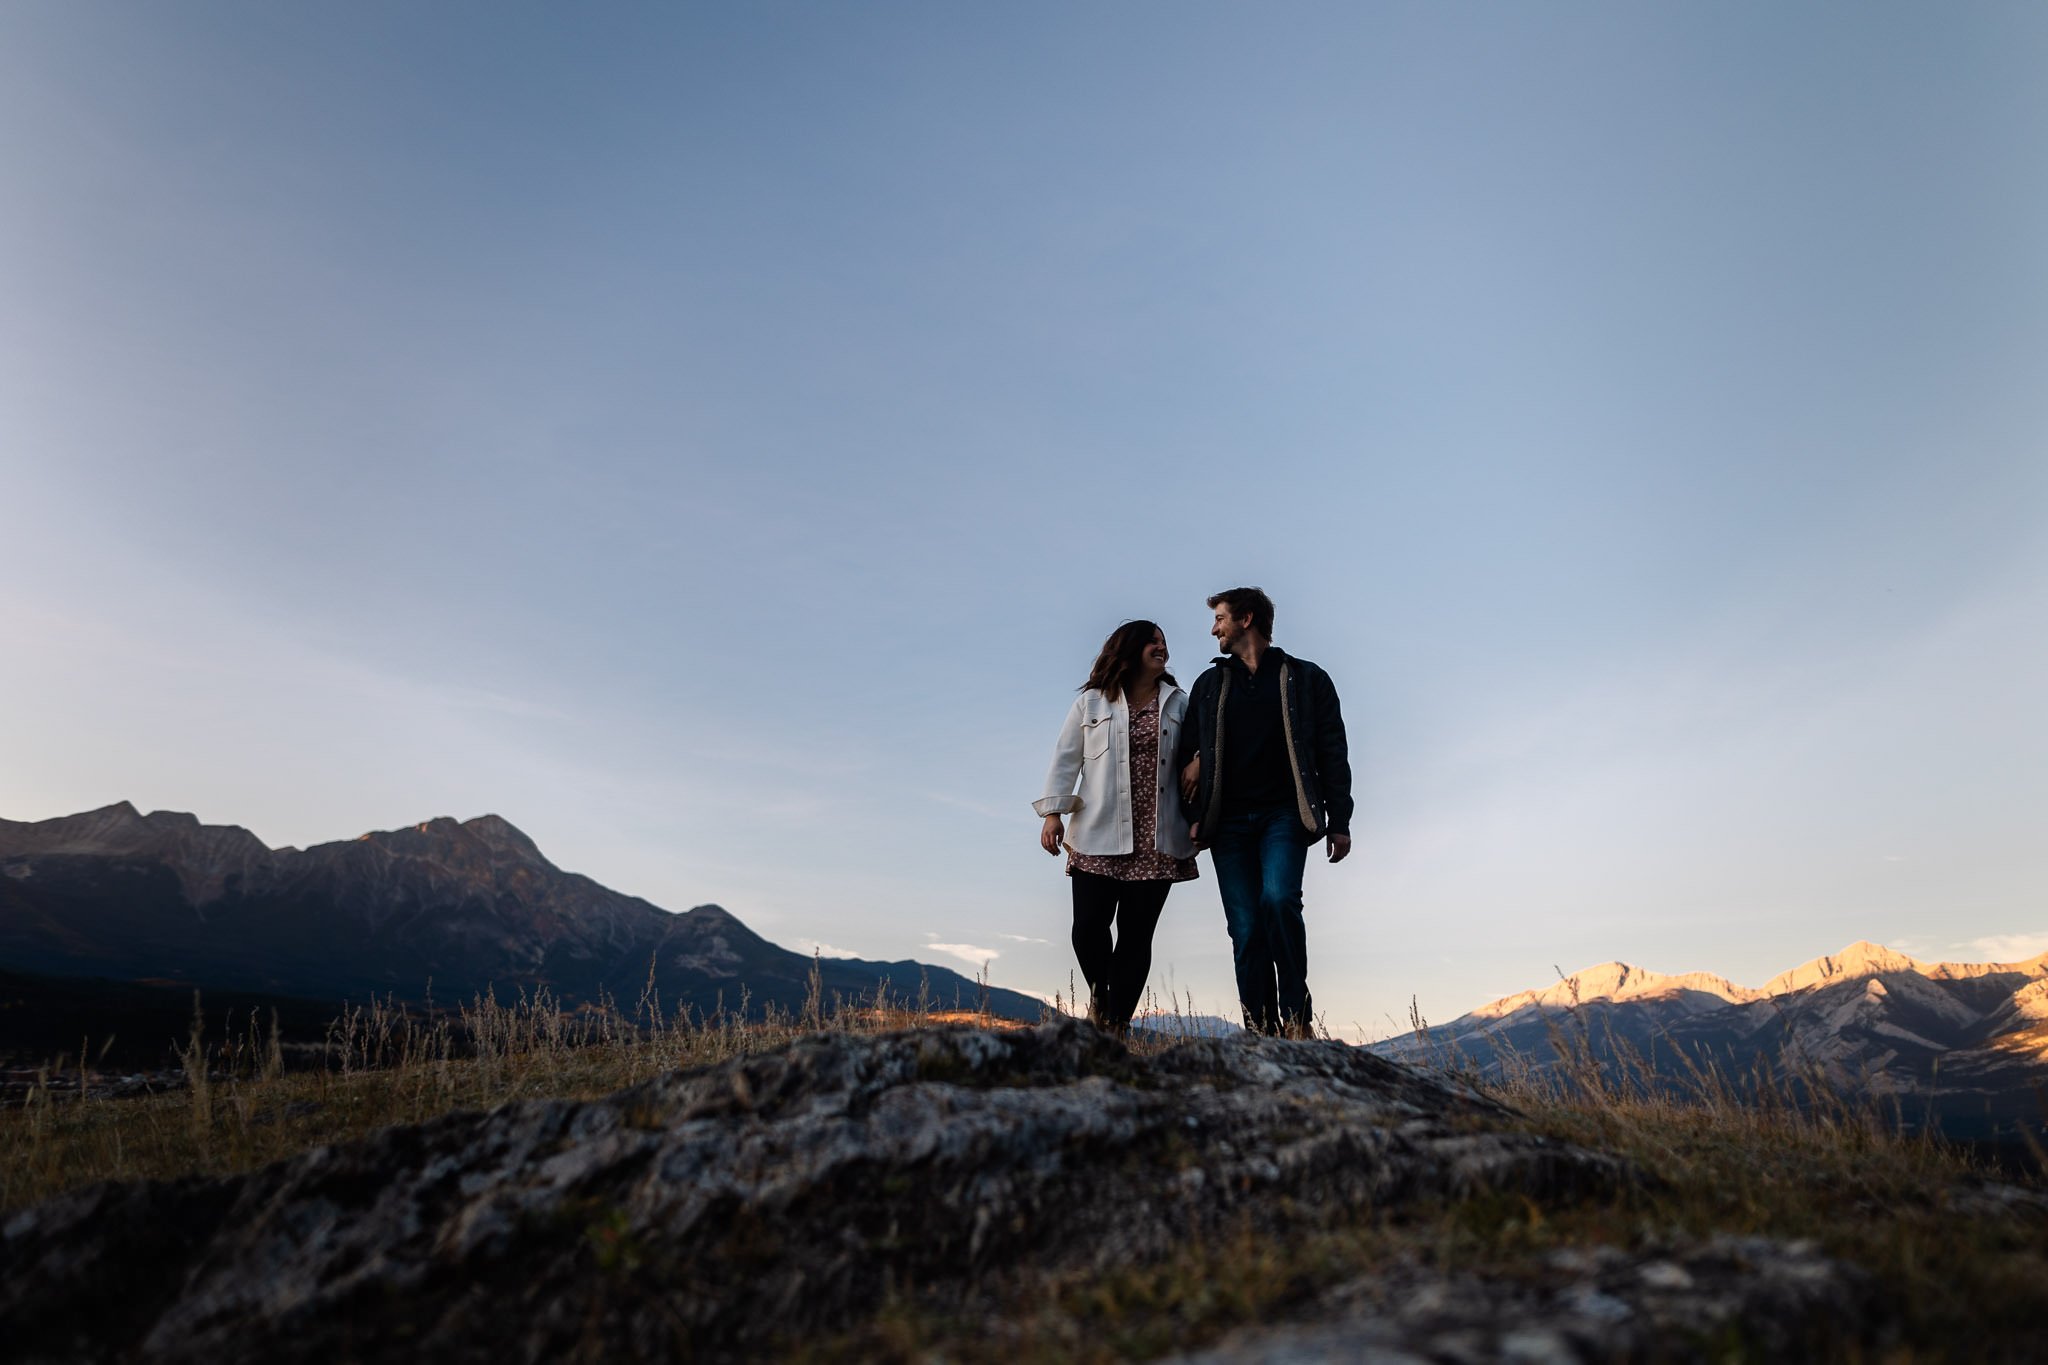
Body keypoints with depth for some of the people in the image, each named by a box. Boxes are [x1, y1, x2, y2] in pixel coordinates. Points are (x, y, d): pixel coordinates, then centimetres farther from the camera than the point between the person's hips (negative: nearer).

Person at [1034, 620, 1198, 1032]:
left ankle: (1117, 1022, 12)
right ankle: (1099, 993, 24)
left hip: (1157, 841, 1)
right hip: (1099, 838, -1)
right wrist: (1053, 813, -1)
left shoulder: (1177, 703, 13)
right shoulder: (1091, 702, 8)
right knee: (1089, 928, -6)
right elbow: (1065, 759, 7)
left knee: (1137, 934, 1)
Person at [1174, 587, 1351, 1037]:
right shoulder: (1209, 684, 17)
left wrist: (1339, 822, -1)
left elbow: (1332, 753, 6)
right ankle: (1261, 1033, 3)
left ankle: (1295, 1017, -10)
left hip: (1284, 814, -3)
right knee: (1245, 929, -3)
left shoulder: (1306, 679, 9)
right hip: (1229, 821, 3)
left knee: (1278, 898, -25)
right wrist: (1193, 815, 2)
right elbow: (1187, 754, 14)